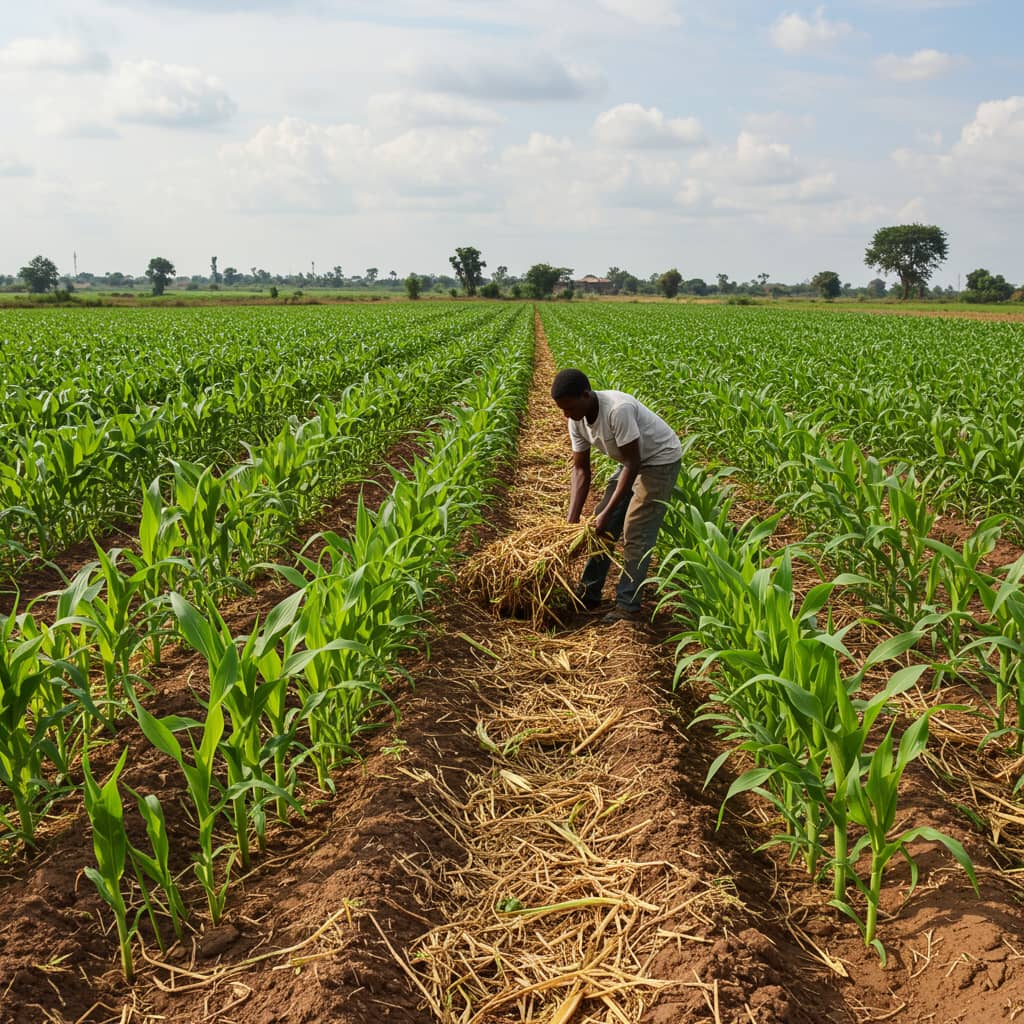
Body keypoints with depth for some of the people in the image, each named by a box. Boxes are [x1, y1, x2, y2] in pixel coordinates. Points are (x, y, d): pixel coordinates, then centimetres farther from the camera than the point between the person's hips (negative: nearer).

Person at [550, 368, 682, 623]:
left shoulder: (618, 410, -36)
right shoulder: (577, 420, -11)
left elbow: (632, 464, -30)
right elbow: (581, 469, -6)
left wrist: (607, 513, -29)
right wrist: (572, 520, -13)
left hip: (660, 459, -8)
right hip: (634, 461, 8)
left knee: (636, 532, -13)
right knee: (601, 526, 7)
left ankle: (628, 607, -7)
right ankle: (588, 594, 16)